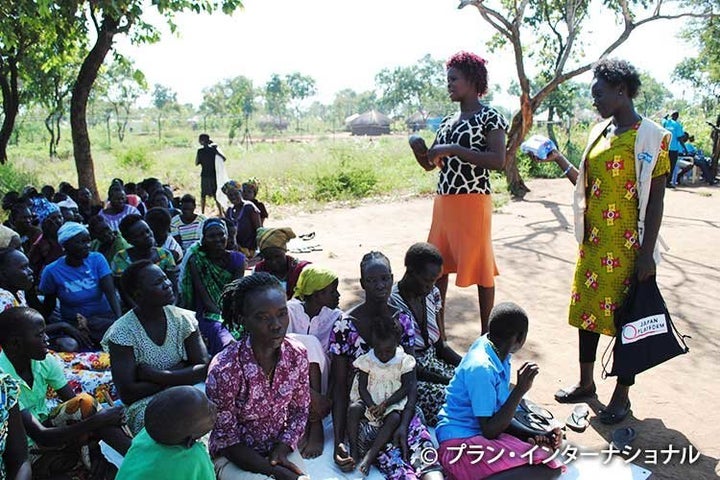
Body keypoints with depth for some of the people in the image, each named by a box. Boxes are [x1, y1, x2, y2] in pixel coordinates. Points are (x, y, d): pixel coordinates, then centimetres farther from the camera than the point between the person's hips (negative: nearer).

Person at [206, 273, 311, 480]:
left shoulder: (297, 355, -13)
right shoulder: (224, 369, -27)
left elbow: (300, 409, 3)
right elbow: (227, 440, -16)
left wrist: (282, 449, -12)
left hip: (280, 448, 4)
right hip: (234, 457, -4)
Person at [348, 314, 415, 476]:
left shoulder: (404, 361, -7)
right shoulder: (367, 360, -5)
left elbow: (405, 388, -7)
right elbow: (362, 387, -5)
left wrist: (385, 404, -18)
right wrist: (372, 405, -23)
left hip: (392, 401, -1)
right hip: (369, 399, 1)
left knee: (394, 418, -31)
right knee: (353, 409, -28)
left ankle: (369, 456, -33)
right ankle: (354, 450, -22)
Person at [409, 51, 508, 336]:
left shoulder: (489, 117, -5)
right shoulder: (447, 122, 16)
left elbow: (498, 161, -18)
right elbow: (430, 164, 19)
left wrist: (454, 150, -21)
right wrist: (418, 149, -2)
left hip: (473, 201, -7)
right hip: (444, 201, 7)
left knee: (479, 265, 1)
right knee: (437, 265, 10)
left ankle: (487, 334, 14)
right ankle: (437, 330, 24)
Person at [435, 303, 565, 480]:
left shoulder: (490, 346, 0)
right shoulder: (481, 368, -24)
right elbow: (489, 431, -19)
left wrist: (535, 437, 0)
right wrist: (520, 390, -22)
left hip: (481, 431, 9)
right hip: (461, 443, -9)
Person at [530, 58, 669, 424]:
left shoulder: (651, 136, -9)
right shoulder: (599, 132, 11)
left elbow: (655, 199, -12)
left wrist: (646, 253, -15)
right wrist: (559, 160, 6)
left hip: (627, 246, -7)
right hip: (593, 242, 7)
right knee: (588, 311, 14)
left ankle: (622, 395, 22)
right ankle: (586, 382, 31)